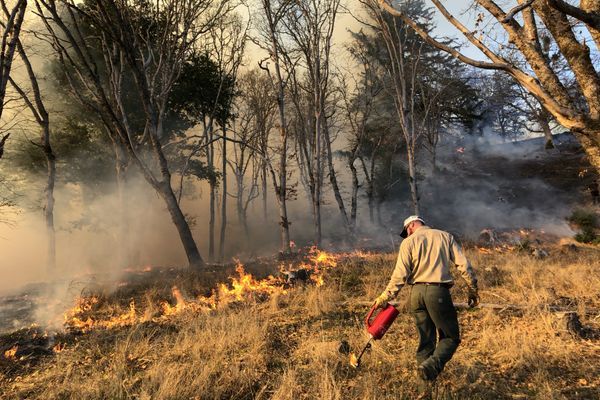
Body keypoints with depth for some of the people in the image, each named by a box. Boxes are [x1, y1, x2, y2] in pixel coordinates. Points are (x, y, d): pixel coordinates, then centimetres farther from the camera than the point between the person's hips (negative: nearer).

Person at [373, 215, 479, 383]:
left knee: (426, 338, 15)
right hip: (438, 291, -1)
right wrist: (473, 290, 12)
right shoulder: (445, 236, 11)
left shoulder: (408, 242, 6)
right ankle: (430, 367, -14)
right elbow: (463, 264, 4)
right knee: (450, 337, 7)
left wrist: (385, 297, -1)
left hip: (417, 292, 2)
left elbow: (400, 275, -4)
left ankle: (424, 372, 16)